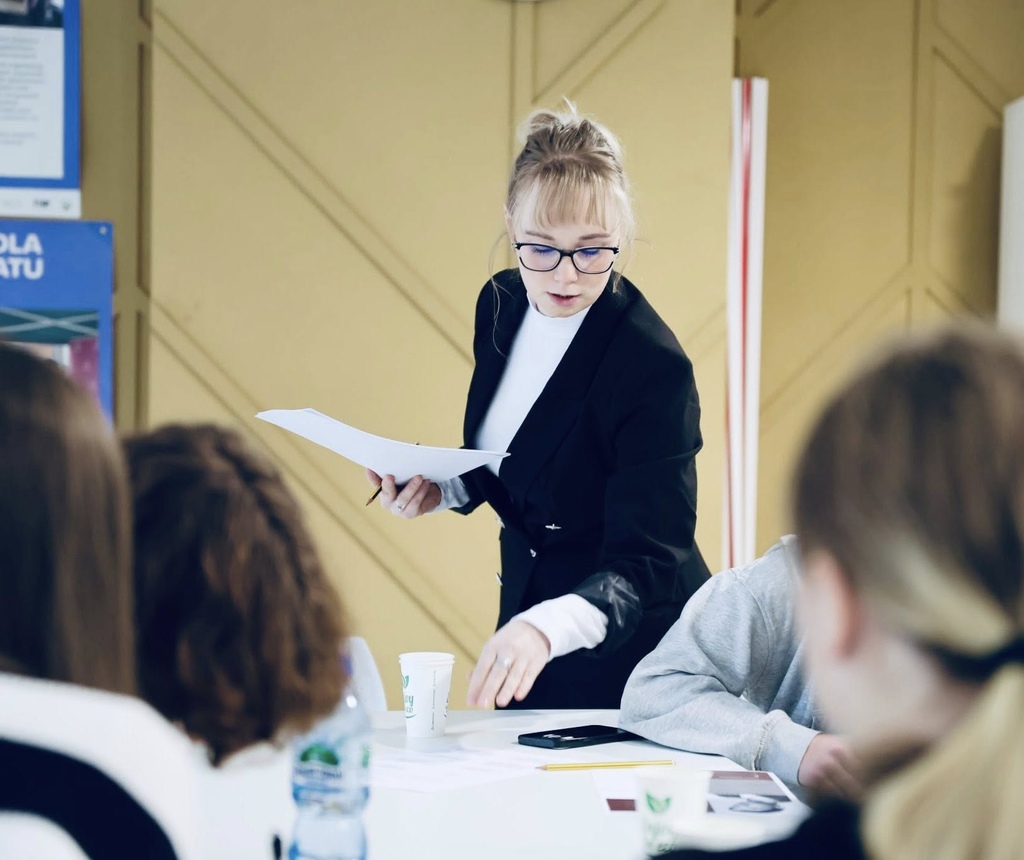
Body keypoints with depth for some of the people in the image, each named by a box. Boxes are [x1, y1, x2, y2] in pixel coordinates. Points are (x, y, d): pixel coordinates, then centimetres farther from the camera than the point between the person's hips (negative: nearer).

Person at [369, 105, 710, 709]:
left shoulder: (654, 368, -26)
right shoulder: (501, 305, -4)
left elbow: (645, 564, -30)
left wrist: (545, 628, -47)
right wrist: (442, 487, -7)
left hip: (623, 656, -7)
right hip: (526, 608, 7)